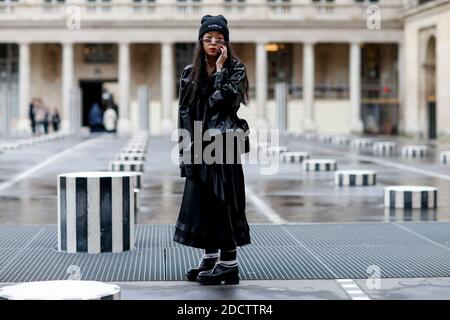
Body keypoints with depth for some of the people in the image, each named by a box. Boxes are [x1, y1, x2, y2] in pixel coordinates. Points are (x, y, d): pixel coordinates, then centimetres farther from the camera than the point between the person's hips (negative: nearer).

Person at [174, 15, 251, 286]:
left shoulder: (235, 69, 0)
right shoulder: (190, 73, 11)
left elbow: (230, 101, -16)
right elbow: (185, 111, 8)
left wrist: (220, 70, -11)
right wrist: (186, 148, 0)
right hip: (199, 145, 5)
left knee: (223, 200, -6)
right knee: (200, 200, 7)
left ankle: (229, 261, -1)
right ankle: (210, 258, 18)